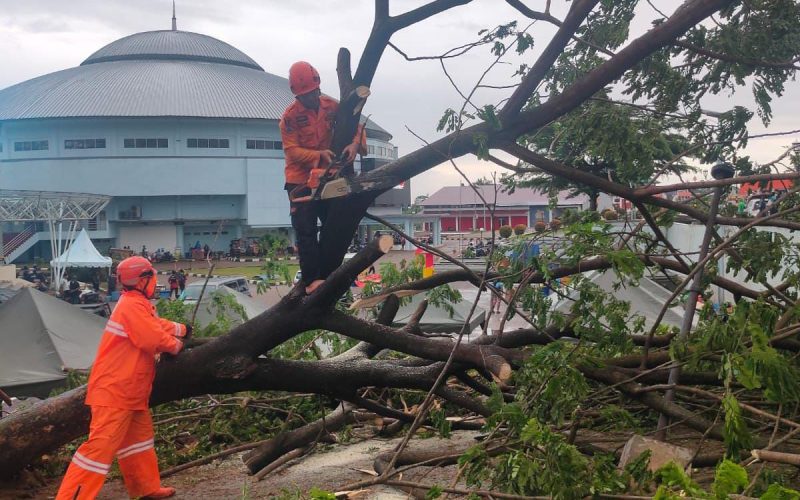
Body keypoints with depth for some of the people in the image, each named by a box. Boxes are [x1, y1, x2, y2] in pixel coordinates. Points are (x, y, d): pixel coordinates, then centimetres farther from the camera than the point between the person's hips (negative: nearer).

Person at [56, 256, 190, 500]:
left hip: (129, 391, 11)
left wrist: (182, 329, 26)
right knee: (101, 445, -12)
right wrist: (178, 345, -4)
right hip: (114, 391, -11)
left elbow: (157, 325, 29)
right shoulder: (132, 306, -19)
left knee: (139, 437, 19)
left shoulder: (137, 305, 13)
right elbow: (156, 338, -21)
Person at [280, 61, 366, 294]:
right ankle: (312, 280, -8)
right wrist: (319, 155, -28)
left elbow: (355, 126, -1)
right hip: (301, 181, -4)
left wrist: (355, 144, -23)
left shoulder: (332, 106, -1)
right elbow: (292, 151, -15)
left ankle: (328, 276, 19)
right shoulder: (290, 116, -12)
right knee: (306, 232, -7)